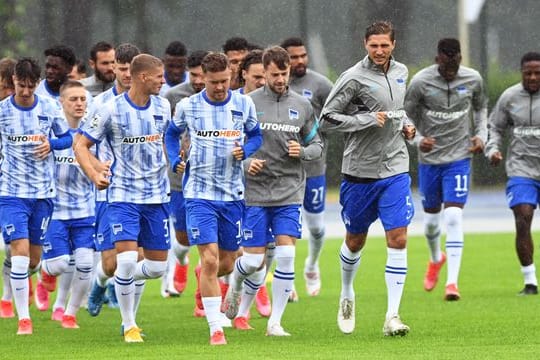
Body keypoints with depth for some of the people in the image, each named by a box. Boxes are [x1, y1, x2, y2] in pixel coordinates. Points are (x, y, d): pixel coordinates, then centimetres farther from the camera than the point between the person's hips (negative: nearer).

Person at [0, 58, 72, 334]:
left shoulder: (49, 108, 1)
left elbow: (67, 138, 11)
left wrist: (51, 144, -8)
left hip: (43, 192, 3)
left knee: (34, 259, 10)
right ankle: (23, 318, -10)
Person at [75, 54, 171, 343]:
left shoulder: (162, 106, 4)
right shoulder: (112, 110, -11)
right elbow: (81, 146, -4)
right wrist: (94, 175, -18)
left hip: (156, 196, 5)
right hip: (123, 196, -5)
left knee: (157, 266, 4)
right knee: (127, 259, -17)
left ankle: (119, 282, 35)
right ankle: (129, 325, -2)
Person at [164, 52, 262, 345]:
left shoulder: (244, 105, 1)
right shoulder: (187, 106, -2)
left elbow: (255, 136, 13)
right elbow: (172, 134, 15)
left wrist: (245, 150, -8)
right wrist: (175, 161, -1)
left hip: (233, 194, 2)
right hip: (199, 193, -2)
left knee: (226, 263, 10)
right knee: (210, 260, -13)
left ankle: (205, 279, 47)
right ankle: (215, 329, -9)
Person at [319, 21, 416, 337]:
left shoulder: (401, 72, 8)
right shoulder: (354, 78, -11)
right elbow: (327, 120, -12)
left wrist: (405, 124, 8)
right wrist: (368, 120, -17)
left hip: (396, 170, 3)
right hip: (360, 171, -3)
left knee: (398, 240, -9)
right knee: (355, 241, 11)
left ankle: (393, 317, -10)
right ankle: (347, 297, 39)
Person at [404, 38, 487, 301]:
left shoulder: (473, 80, -5)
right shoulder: (420, 82, -11)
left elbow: (481, 108, 16)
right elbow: (406, 116, -1)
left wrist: (481, 135, 1)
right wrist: (418, 139, -19)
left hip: (459, 158, -1)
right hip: (429, 159, 1)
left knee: (454, 217, -14)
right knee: (431, 218, 12)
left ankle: (452, 282, -14)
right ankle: (436, 259, 46)